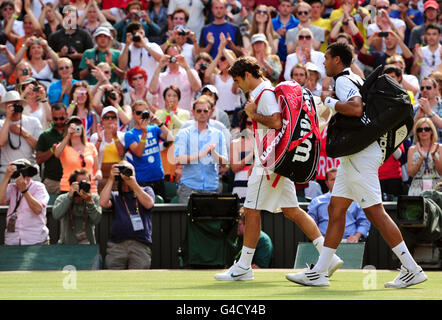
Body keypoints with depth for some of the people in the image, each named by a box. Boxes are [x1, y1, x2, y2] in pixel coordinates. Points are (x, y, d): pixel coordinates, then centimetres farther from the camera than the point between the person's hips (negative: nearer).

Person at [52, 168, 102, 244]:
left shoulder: (95, 198, 2)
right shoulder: (62, 199, 0)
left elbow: (96, 220, -12)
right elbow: (56, 215, -21)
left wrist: (90, 201, -26)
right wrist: (70, 196, -22)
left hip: (87, 244, 1)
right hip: (67, 244, -1)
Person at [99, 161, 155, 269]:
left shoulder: (146, 191, 19)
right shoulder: (115, 195, 20)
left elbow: (148, 204, -3)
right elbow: (103, 203, -1)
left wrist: (133, 183, -4)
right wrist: (111, 179, 2)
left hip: (140, 245, -1)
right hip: (117, 245, 1)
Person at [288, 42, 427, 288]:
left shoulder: (344, 81, -12)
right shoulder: (355, 79, 19)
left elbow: (356, 109, -29)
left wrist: (329, 101, -16)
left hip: (360, 157, -11)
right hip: (353, 157, 11)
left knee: (375, 212, -10)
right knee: (335, 210, 10)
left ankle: (412, 270, -9)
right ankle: (319, 273, 11)